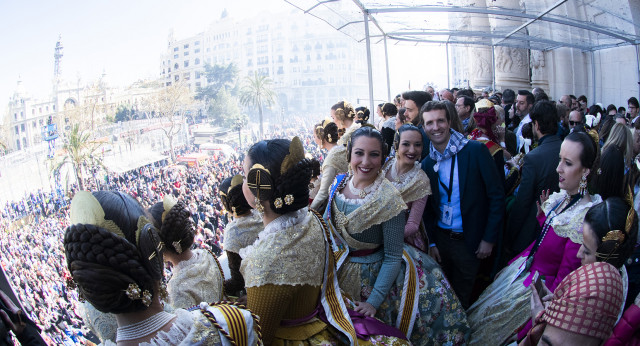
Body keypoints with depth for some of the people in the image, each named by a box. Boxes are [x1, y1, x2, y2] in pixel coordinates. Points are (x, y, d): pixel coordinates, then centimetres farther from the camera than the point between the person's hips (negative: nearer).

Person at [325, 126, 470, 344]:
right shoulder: (339, 184, -9)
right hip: (338, 271, 5)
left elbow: (392, 257, -19)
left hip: (373, 276, -4)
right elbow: (326, 226, 6)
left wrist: (374, 301, -22)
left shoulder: (388, 199, -24)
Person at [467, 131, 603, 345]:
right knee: (478, 315, 23)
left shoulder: (584, 218, -29)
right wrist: (543, 214, -2)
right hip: (524, 266, 7)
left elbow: (564, 278, -22)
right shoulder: (562, 197, -6)